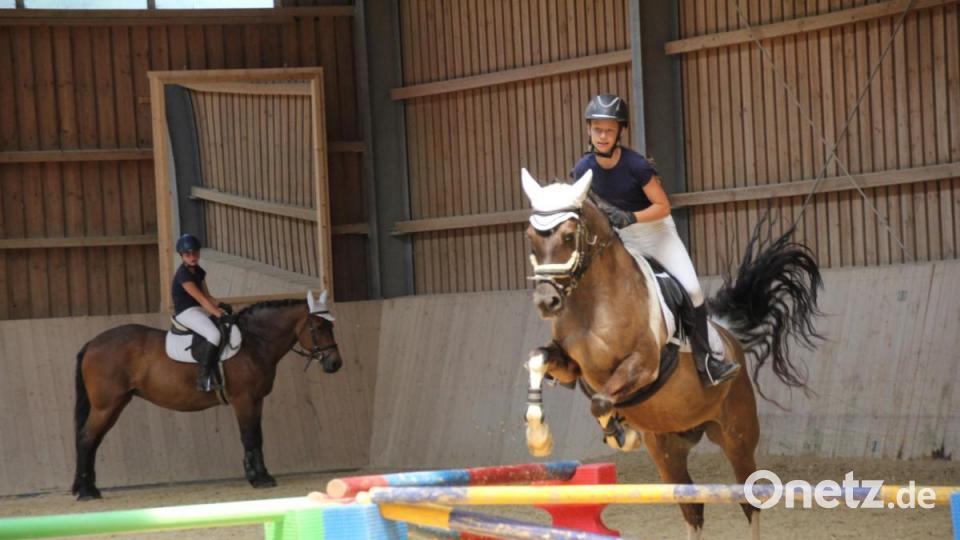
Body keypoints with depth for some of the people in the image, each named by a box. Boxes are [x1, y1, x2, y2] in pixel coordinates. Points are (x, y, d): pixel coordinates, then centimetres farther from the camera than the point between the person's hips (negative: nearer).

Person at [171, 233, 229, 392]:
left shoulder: (199, 272, 12)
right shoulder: (183, 275, -16)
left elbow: (207, 296, 14)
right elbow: (201, 299, -21)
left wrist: (221, 306, -4)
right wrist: (220, 314, -24)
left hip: (201, 310, 10)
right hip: (186, 313, -10)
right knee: (214, 334, -32)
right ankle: (204, 377, -27)